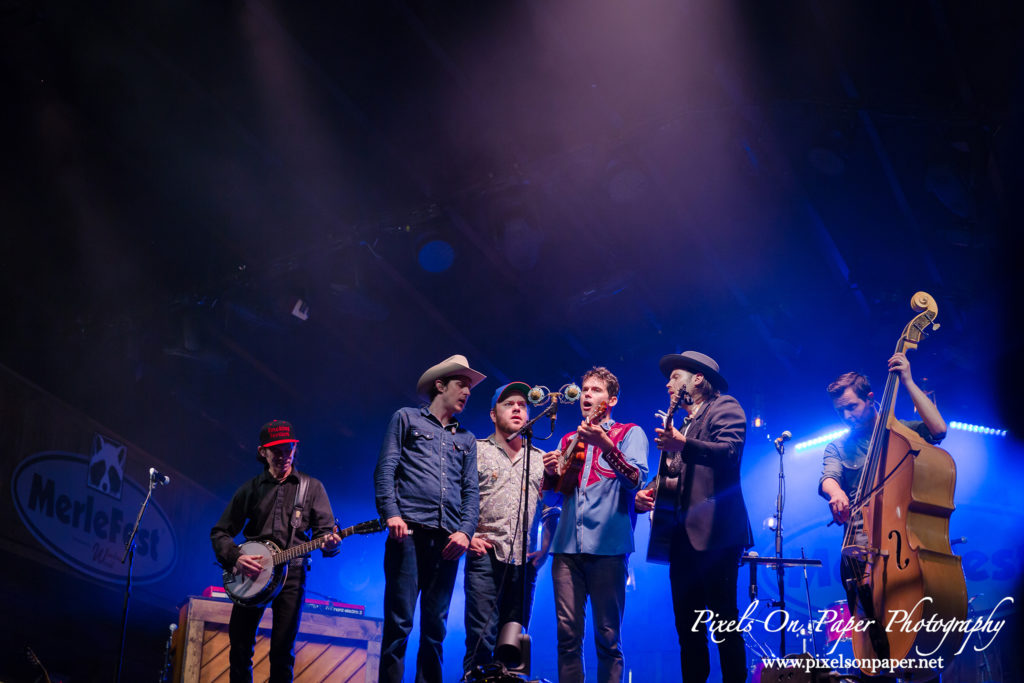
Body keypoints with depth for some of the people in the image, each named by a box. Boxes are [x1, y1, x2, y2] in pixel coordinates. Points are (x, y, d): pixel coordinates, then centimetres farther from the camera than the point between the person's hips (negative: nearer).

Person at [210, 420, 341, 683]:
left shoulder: (311, 487, 9)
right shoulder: (250, 489, 11)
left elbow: (325, 529, 3)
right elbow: (220, 532, 11)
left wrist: (329, 543, -22)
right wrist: (235, 558, -8)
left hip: (291, 574, -1)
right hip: (250, 573, 2)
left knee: (283, 650, -5)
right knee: (240, 646, -1)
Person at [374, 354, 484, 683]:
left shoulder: (467, 439, 24)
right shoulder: (406, 418, 13)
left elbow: (471, 490, 14)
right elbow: (385, 469, 3)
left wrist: (465, 531, -3)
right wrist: (391, 513, -12)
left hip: (447, 540, 4)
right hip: (409, 532, -4)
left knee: (435, 626, 4)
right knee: (399, 622, -9)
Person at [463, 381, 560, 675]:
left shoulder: (540, 459, 18)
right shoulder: (477, 450, 8)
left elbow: (550, 510, 19)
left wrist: (545, 549, 8)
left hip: (524, 562, 3)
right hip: (486, 556, -3)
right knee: (481, 637, -11)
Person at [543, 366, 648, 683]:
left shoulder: (629, 433, 7)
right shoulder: (569, 440, 21)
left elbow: (636, 480, -10)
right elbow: (553, 490, 24)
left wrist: (605, 444, -24)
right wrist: (551, 472, 1)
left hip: (607, 547, -4)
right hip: (567, 546, 4)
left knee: (607, 636, -4)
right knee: (568, 634, 0)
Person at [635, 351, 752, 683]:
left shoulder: (725, 407, 2)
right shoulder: (682, 423, 26)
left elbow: (730, 451, -17)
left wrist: (683, 445, -32)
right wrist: (650, 493, 6)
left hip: (714, 532, -8)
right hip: (683, 536, 8)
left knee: (724, 623, -9)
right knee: (688, 628, 7)